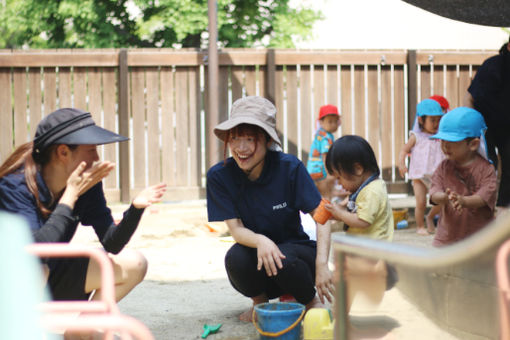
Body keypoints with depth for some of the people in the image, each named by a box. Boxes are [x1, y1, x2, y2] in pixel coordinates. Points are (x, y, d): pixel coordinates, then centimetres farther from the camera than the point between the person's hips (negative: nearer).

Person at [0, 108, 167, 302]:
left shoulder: (88, 182, -9)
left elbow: (110, 244, -7)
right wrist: (71, 195, -33)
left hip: (53, 278, 6)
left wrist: (135, 208, -25)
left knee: (134, 265, -2)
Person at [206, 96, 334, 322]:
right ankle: (259, 302, 2)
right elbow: (235, 228, -13)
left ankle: (311, 300, 0)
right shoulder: (219, 176, -11)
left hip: (295, 250, -1)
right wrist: (261, 241, -37)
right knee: (235, 258, -32)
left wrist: (322, 264, -29)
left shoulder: (290, 168, -15)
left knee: (285, 261, -35)